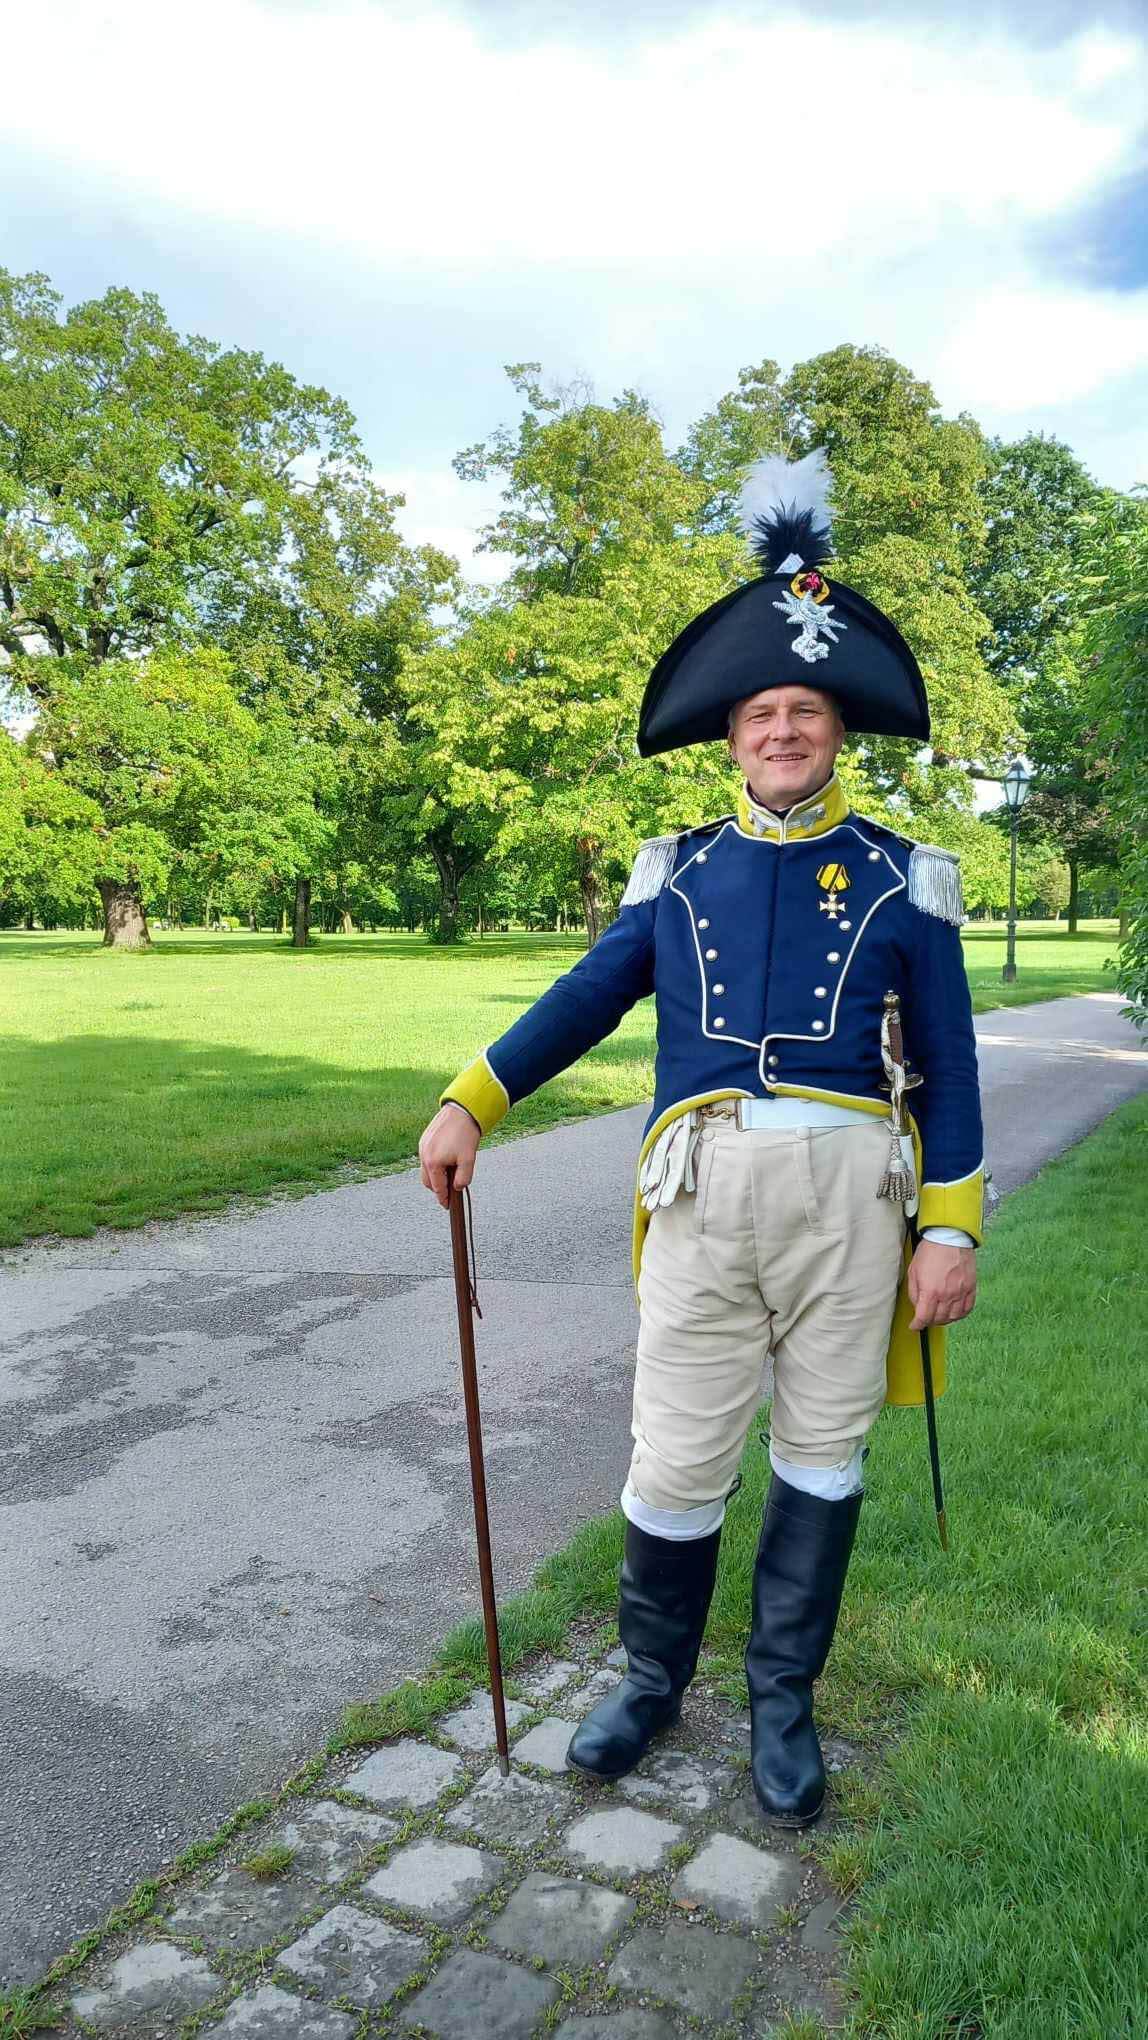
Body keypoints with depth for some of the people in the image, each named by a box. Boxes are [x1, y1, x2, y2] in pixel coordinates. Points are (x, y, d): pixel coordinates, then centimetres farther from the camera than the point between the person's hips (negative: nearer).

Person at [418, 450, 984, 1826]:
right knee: (677, 1461, 5)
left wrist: (952, 1227, -2)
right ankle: (653, 1680, 31)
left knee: (821, 1452, 11)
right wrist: (471, 1102, 2)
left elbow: (947, 1066, 4)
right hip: (703, 1185, 1)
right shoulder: (679, 870, 8)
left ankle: (782, 1699, 31)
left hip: (848, 1187, 0)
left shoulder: (899, 878, 4)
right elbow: (587, 998, 11)